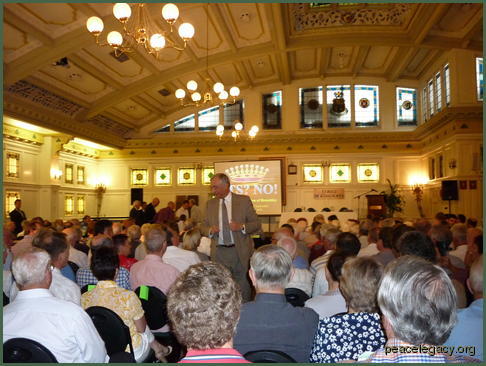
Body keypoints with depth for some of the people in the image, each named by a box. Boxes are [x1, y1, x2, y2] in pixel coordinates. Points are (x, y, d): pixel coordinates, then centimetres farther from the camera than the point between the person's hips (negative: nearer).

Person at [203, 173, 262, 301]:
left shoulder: (244, 200, 0)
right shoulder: (211, 203, 10)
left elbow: (257, 224, 1)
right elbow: (205, 225, 16)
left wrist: (241, 226, -17)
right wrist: (210, 230, -7)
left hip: (239, 251, -2)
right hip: (218, 252, 2)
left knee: (242, 286, 7)